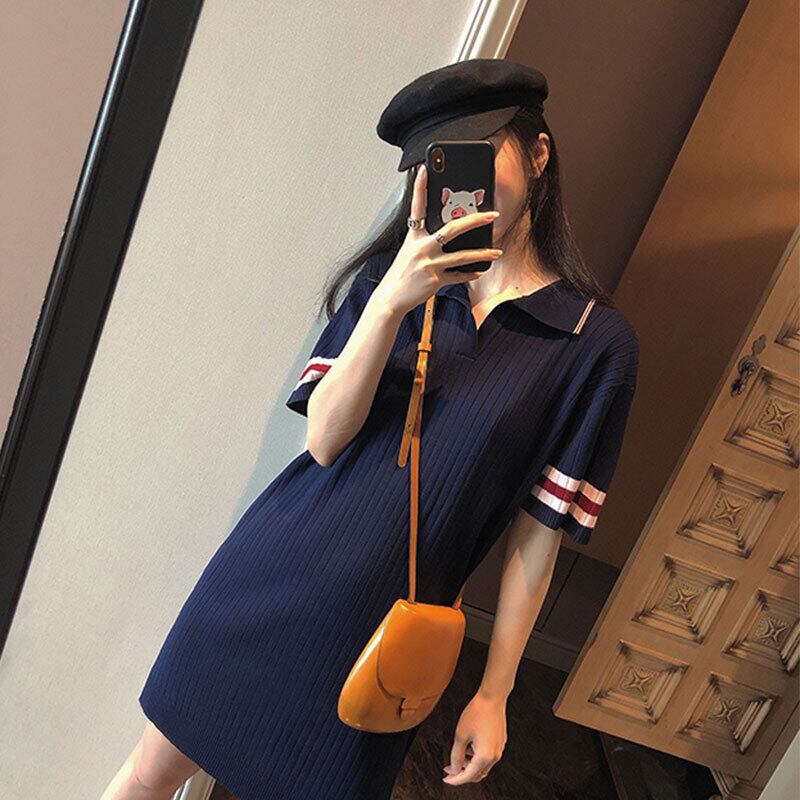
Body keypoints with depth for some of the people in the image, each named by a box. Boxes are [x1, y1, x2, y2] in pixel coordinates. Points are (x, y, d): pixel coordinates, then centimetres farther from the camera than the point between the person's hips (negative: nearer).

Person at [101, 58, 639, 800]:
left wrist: (494, 693, -1)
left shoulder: (595, 341, -8)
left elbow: (537, 532, -5)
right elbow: (324, 439, -8)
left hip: (380, 628, -2)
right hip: (268, 572, 3)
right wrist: (390, 303, -21)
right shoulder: (390, 277, 1)